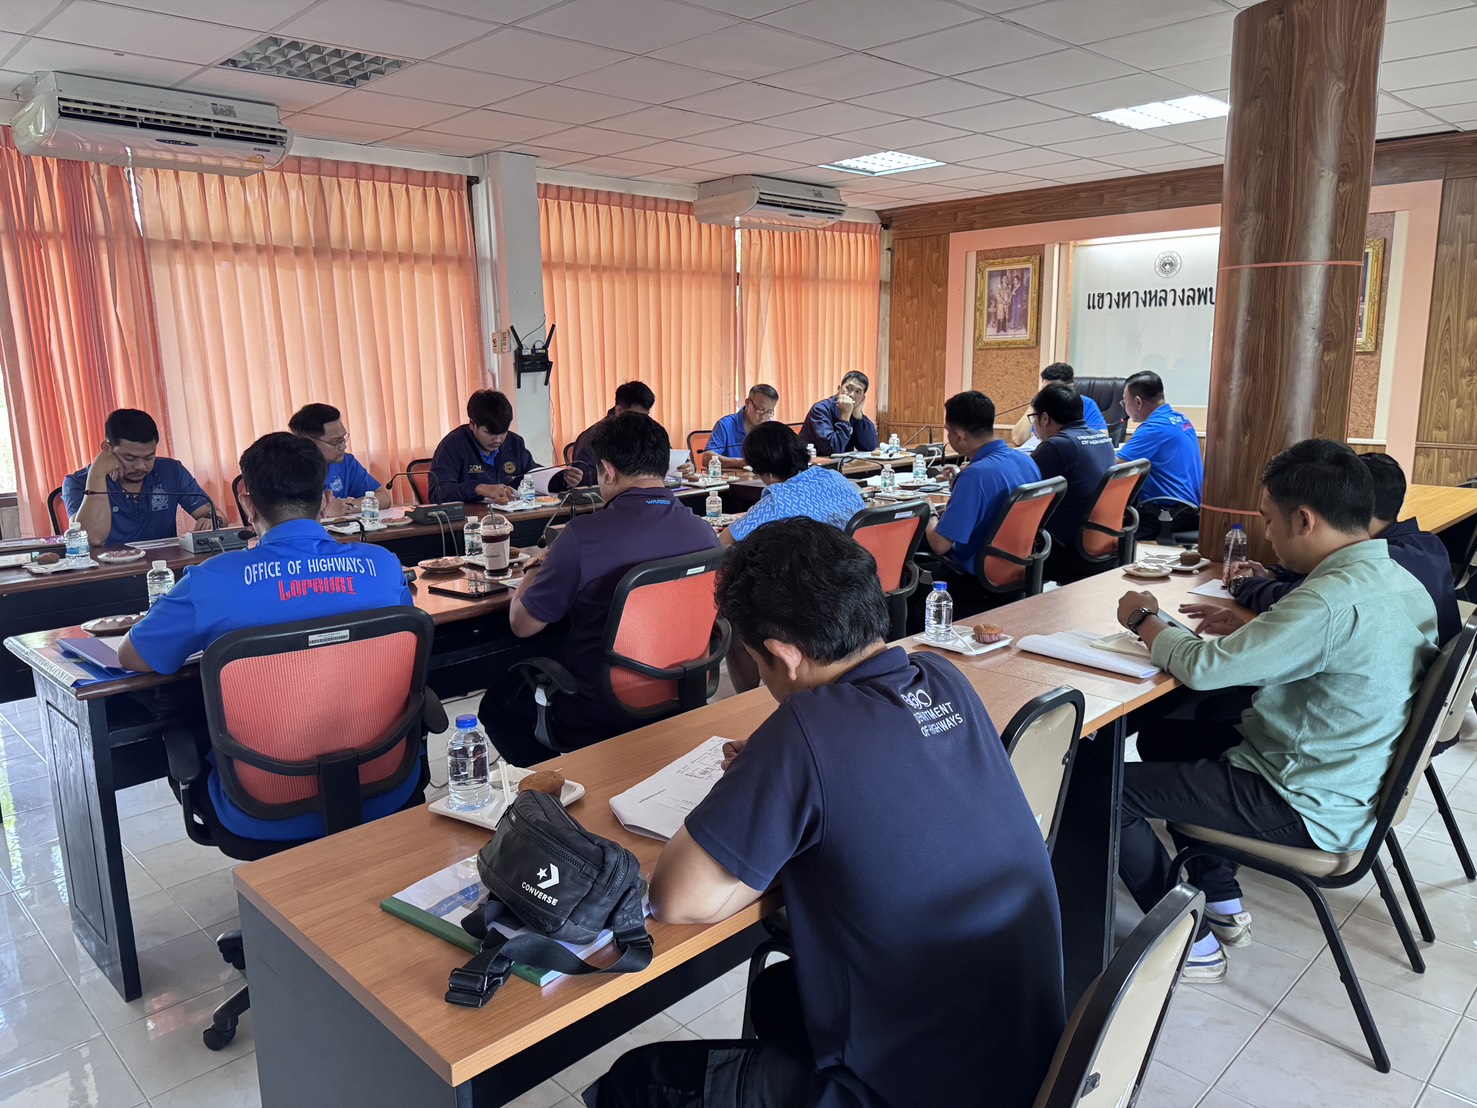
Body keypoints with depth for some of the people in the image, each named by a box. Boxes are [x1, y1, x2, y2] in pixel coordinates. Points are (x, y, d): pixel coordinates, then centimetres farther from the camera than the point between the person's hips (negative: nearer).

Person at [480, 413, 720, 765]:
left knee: (497, 702, 23)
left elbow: (522, 624, -10)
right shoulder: (704, 532, -9)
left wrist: (536, 569, 11)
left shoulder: (583, 536, -24)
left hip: (599, 722, -6)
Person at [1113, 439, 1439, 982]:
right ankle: (1224, 905, 26)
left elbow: (1204, 668, -25)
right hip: (1351, 781, 10)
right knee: (1162, 735, 21)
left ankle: (1192, 945, 8)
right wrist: (1248, 627, 2)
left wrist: (1145, 620, -7)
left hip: (1308, 811, -10)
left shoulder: (1332, 602, -30)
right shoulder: (1396, 580, 0)